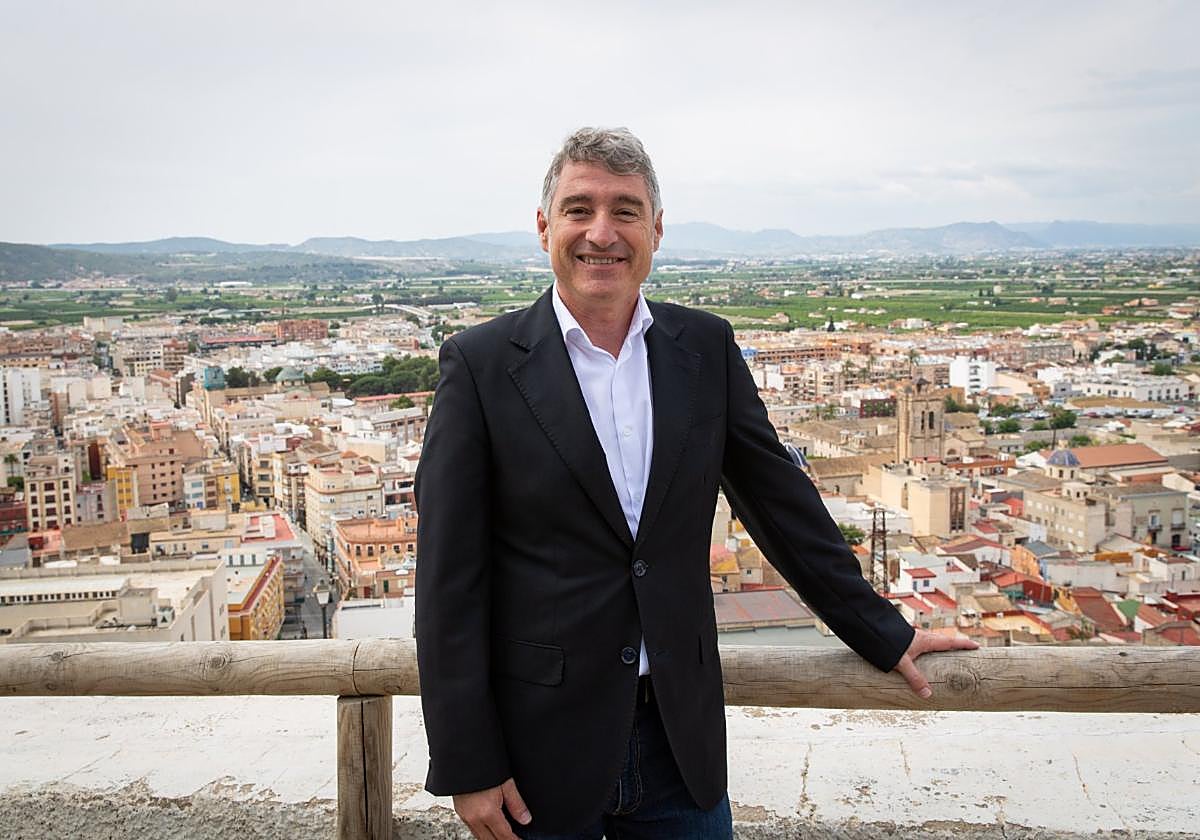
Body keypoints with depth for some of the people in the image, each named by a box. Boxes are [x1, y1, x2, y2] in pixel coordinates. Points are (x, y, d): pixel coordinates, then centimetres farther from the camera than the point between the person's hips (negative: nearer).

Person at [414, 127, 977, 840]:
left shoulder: (707, 348, 1)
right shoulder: (481, 364, -9)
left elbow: (783, 502, 9)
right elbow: (450, 583, -9)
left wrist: (885, 635, 12)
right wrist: (467, 766, -9)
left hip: (683, 736, 3)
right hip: (540, 747, -2)